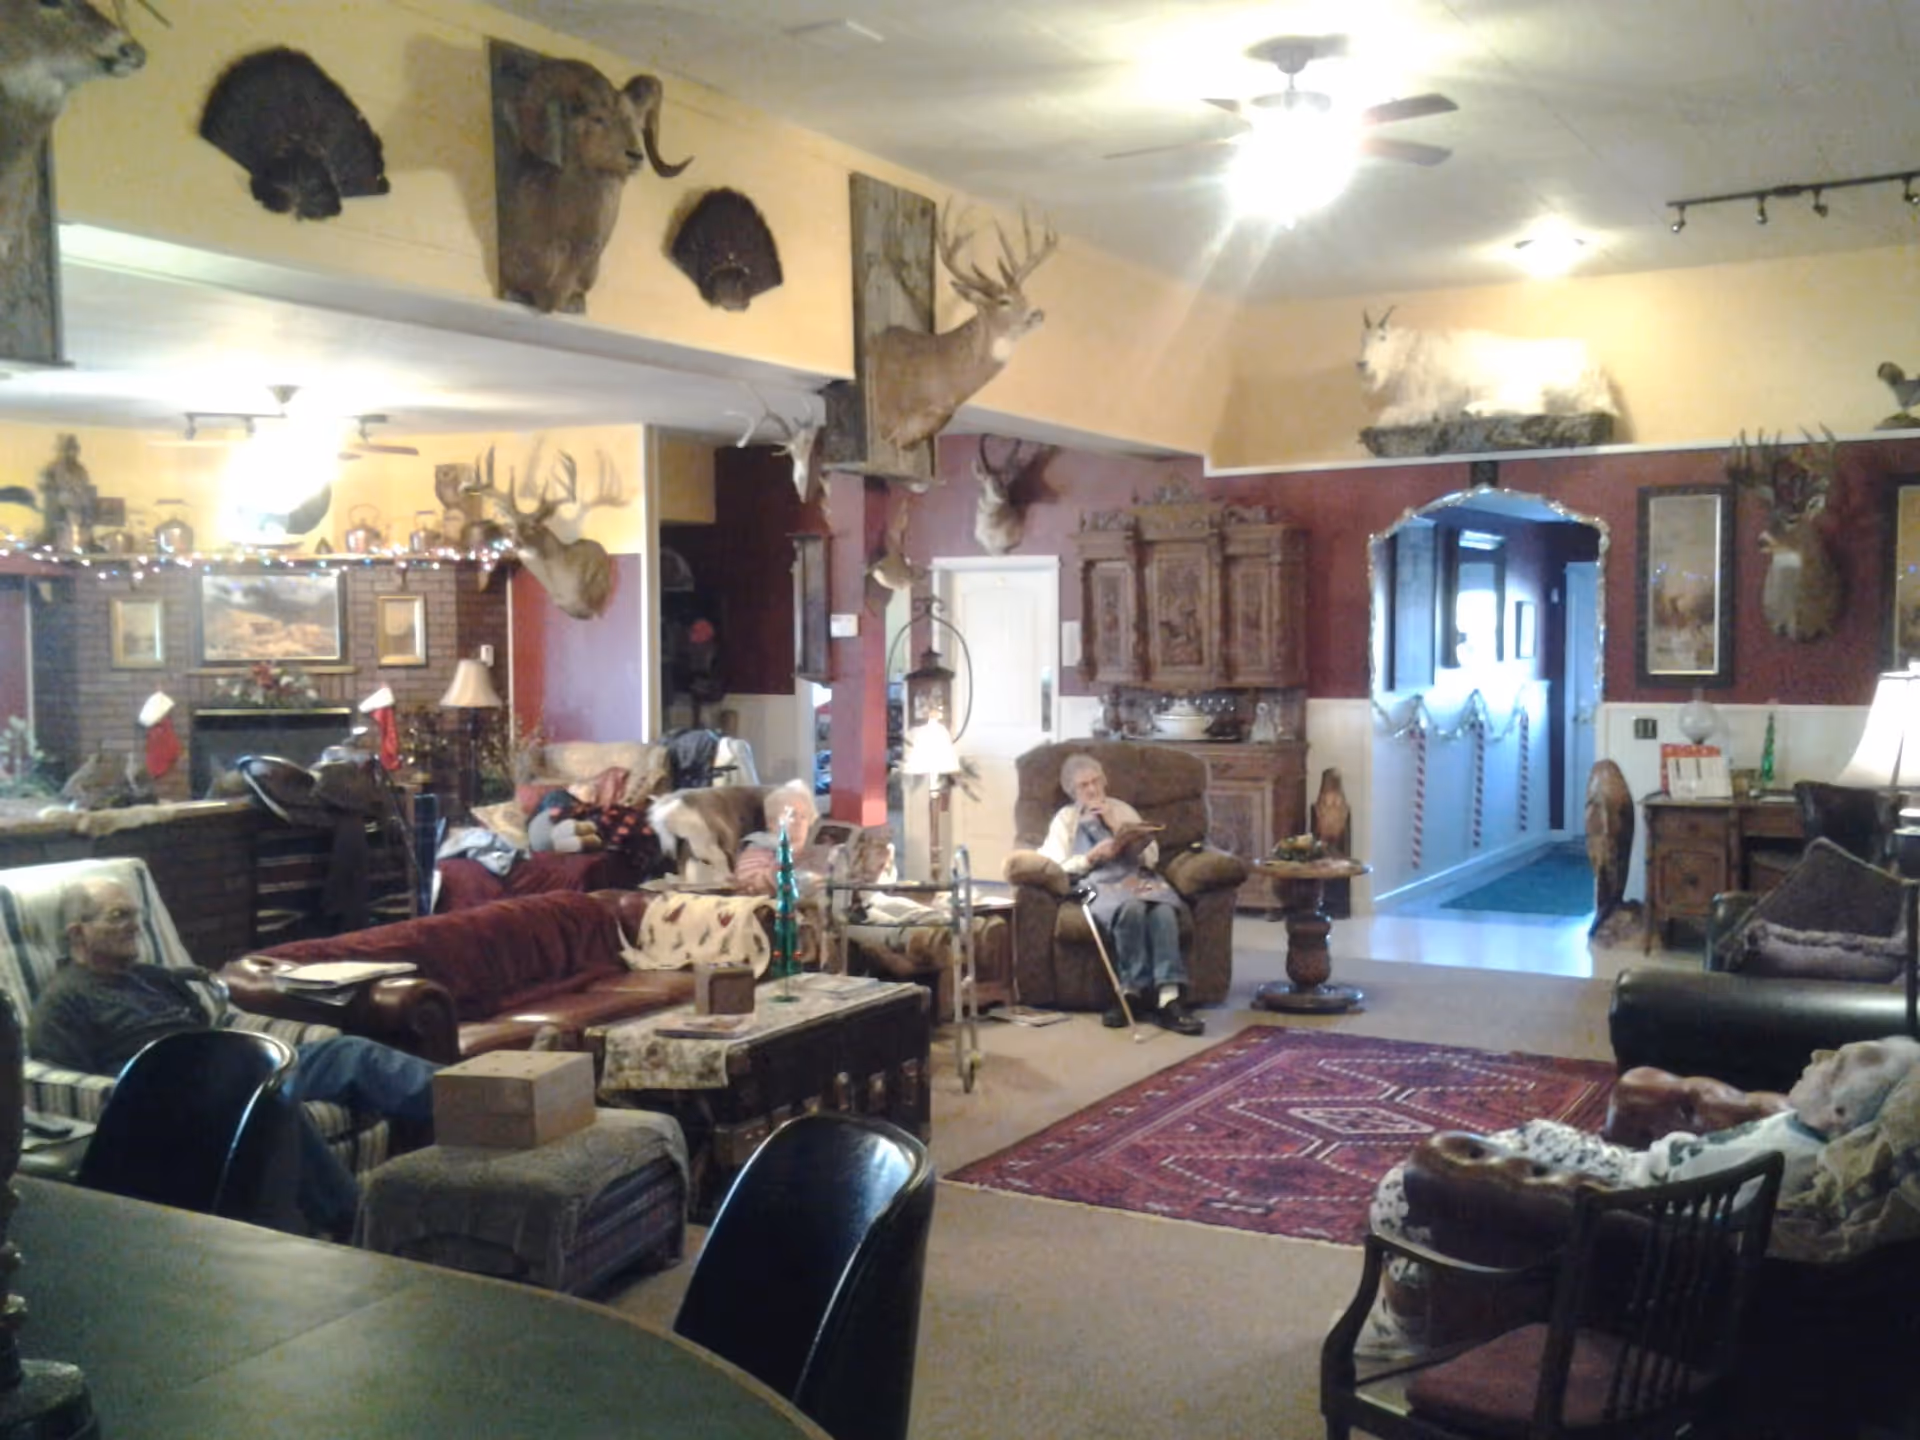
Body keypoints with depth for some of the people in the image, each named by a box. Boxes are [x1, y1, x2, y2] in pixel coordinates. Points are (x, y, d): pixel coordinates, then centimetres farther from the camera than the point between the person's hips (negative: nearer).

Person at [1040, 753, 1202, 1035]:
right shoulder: (1065, 818, 21)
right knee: (1131, 907, -40)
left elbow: (1151, 857, 15)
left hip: (1136, 878, 2)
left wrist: (1115, 827, 4)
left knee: (1164, 909, -36)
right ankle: (1135, 990, -32)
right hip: (1098, 884, -2)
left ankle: (1169, 998, -44)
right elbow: (1056, 867, 7)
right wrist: (1094, 855, -6)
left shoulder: (1123, 810, 27)